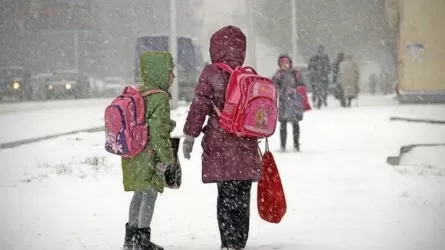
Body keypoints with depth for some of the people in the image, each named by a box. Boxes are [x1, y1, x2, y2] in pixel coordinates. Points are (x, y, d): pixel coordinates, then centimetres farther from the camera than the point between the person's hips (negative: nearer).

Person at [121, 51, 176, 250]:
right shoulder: (159, 98, -17)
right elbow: (159, 131, -22)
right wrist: (165, 157, -16)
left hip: (132, 155, 9)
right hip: (148, 157, -9)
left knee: (139, 194, 18)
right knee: (149, 195, -1)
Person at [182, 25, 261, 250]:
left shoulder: (211, 74, -6)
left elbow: (199, 107, -8)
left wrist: (190, 136, 1)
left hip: (220, 148, -4)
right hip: (246, 148, 4)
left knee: (226, 196, 0)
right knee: (242, 198, 10)